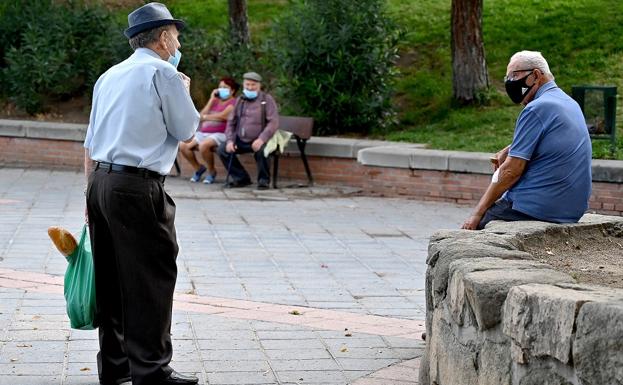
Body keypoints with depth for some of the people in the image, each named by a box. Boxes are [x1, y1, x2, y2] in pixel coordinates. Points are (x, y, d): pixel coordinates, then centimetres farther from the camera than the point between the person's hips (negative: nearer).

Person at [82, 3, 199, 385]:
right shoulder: (163, 72, -6)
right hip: (139, 189, -8)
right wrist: (184, 91, 15)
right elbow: (186, 130, -1)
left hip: (101, 182, 8)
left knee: (111, 277, 13)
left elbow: (91, 143, 17)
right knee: (151, 280, -2)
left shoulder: (109, 76, 17)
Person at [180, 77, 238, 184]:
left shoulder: (233, 103, 1)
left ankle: (211, 171, -11)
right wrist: (211, 100, 7)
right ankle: (198, 168, 10)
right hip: (202, 133, 7)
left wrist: (206, 117, 0)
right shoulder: (215, 101, 24)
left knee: (203, 145, -37)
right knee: (183, 145, -13)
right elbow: (201, 116, 11)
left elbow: (223, 116, -14)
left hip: (219, 134, -7)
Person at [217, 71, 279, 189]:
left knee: (261, 151, -36)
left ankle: (264, 180, -10)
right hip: (241, 140, 5)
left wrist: (261, 139, -26)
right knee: (222, 149, -12)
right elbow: (231, 122, 15)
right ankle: (241, 178, 4)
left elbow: (274, 122, -13)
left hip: (258, 141, -5)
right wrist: (230, 140, -3)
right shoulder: (240, 100, 12)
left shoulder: (266, 99, -3)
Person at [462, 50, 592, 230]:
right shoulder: (571, 103, 14)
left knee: (471, 226, 1)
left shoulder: (536, 109, -15)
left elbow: (512, 170, -17)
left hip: (540, 207, -9)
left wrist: (478, 212, -12)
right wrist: (508, 151, 14)